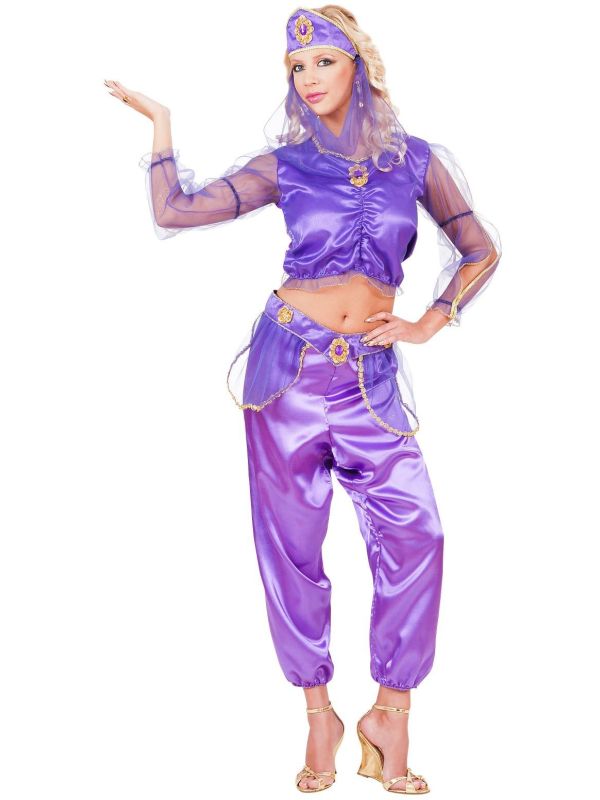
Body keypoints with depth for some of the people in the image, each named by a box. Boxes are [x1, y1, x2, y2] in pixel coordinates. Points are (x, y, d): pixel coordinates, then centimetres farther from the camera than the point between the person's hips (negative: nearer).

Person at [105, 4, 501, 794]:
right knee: (292, 543, 3)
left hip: (371, 373, 1)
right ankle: (320, 715, 17)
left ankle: (390, 716, 5)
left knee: (415, 532, -11)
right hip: (290, 362, 0)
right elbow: (174, 211, -2)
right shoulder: (285, 164, 5)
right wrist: (161, 120, 3)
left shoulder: (414, 159, 7)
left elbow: (480, 252, 13)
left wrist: (427, 324, 3)